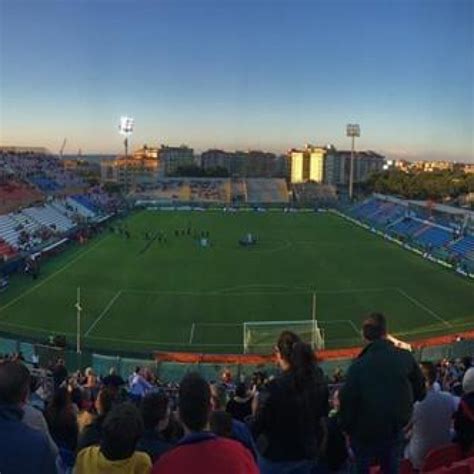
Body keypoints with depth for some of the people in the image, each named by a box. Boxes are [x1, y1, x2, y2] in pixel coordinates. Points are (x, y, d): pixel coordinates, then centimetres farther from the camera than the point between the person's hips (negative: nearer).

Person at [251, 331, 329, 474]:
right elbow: (322, 414, 6)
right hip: (307, 454, 5)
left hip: (276, 456, -5)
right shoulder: (318, 381, -6)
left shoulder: (273, 388, -25)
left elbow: (258, 424, -18)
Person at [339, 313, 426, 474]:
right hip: (395, 430, 3)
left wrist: (347, 427, -1)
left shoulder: (358, 366, -25)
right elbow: (420, 391, 0)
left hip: (364, 433, -3)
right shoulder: (406, 357, -13)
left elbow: (347, 400, -19)